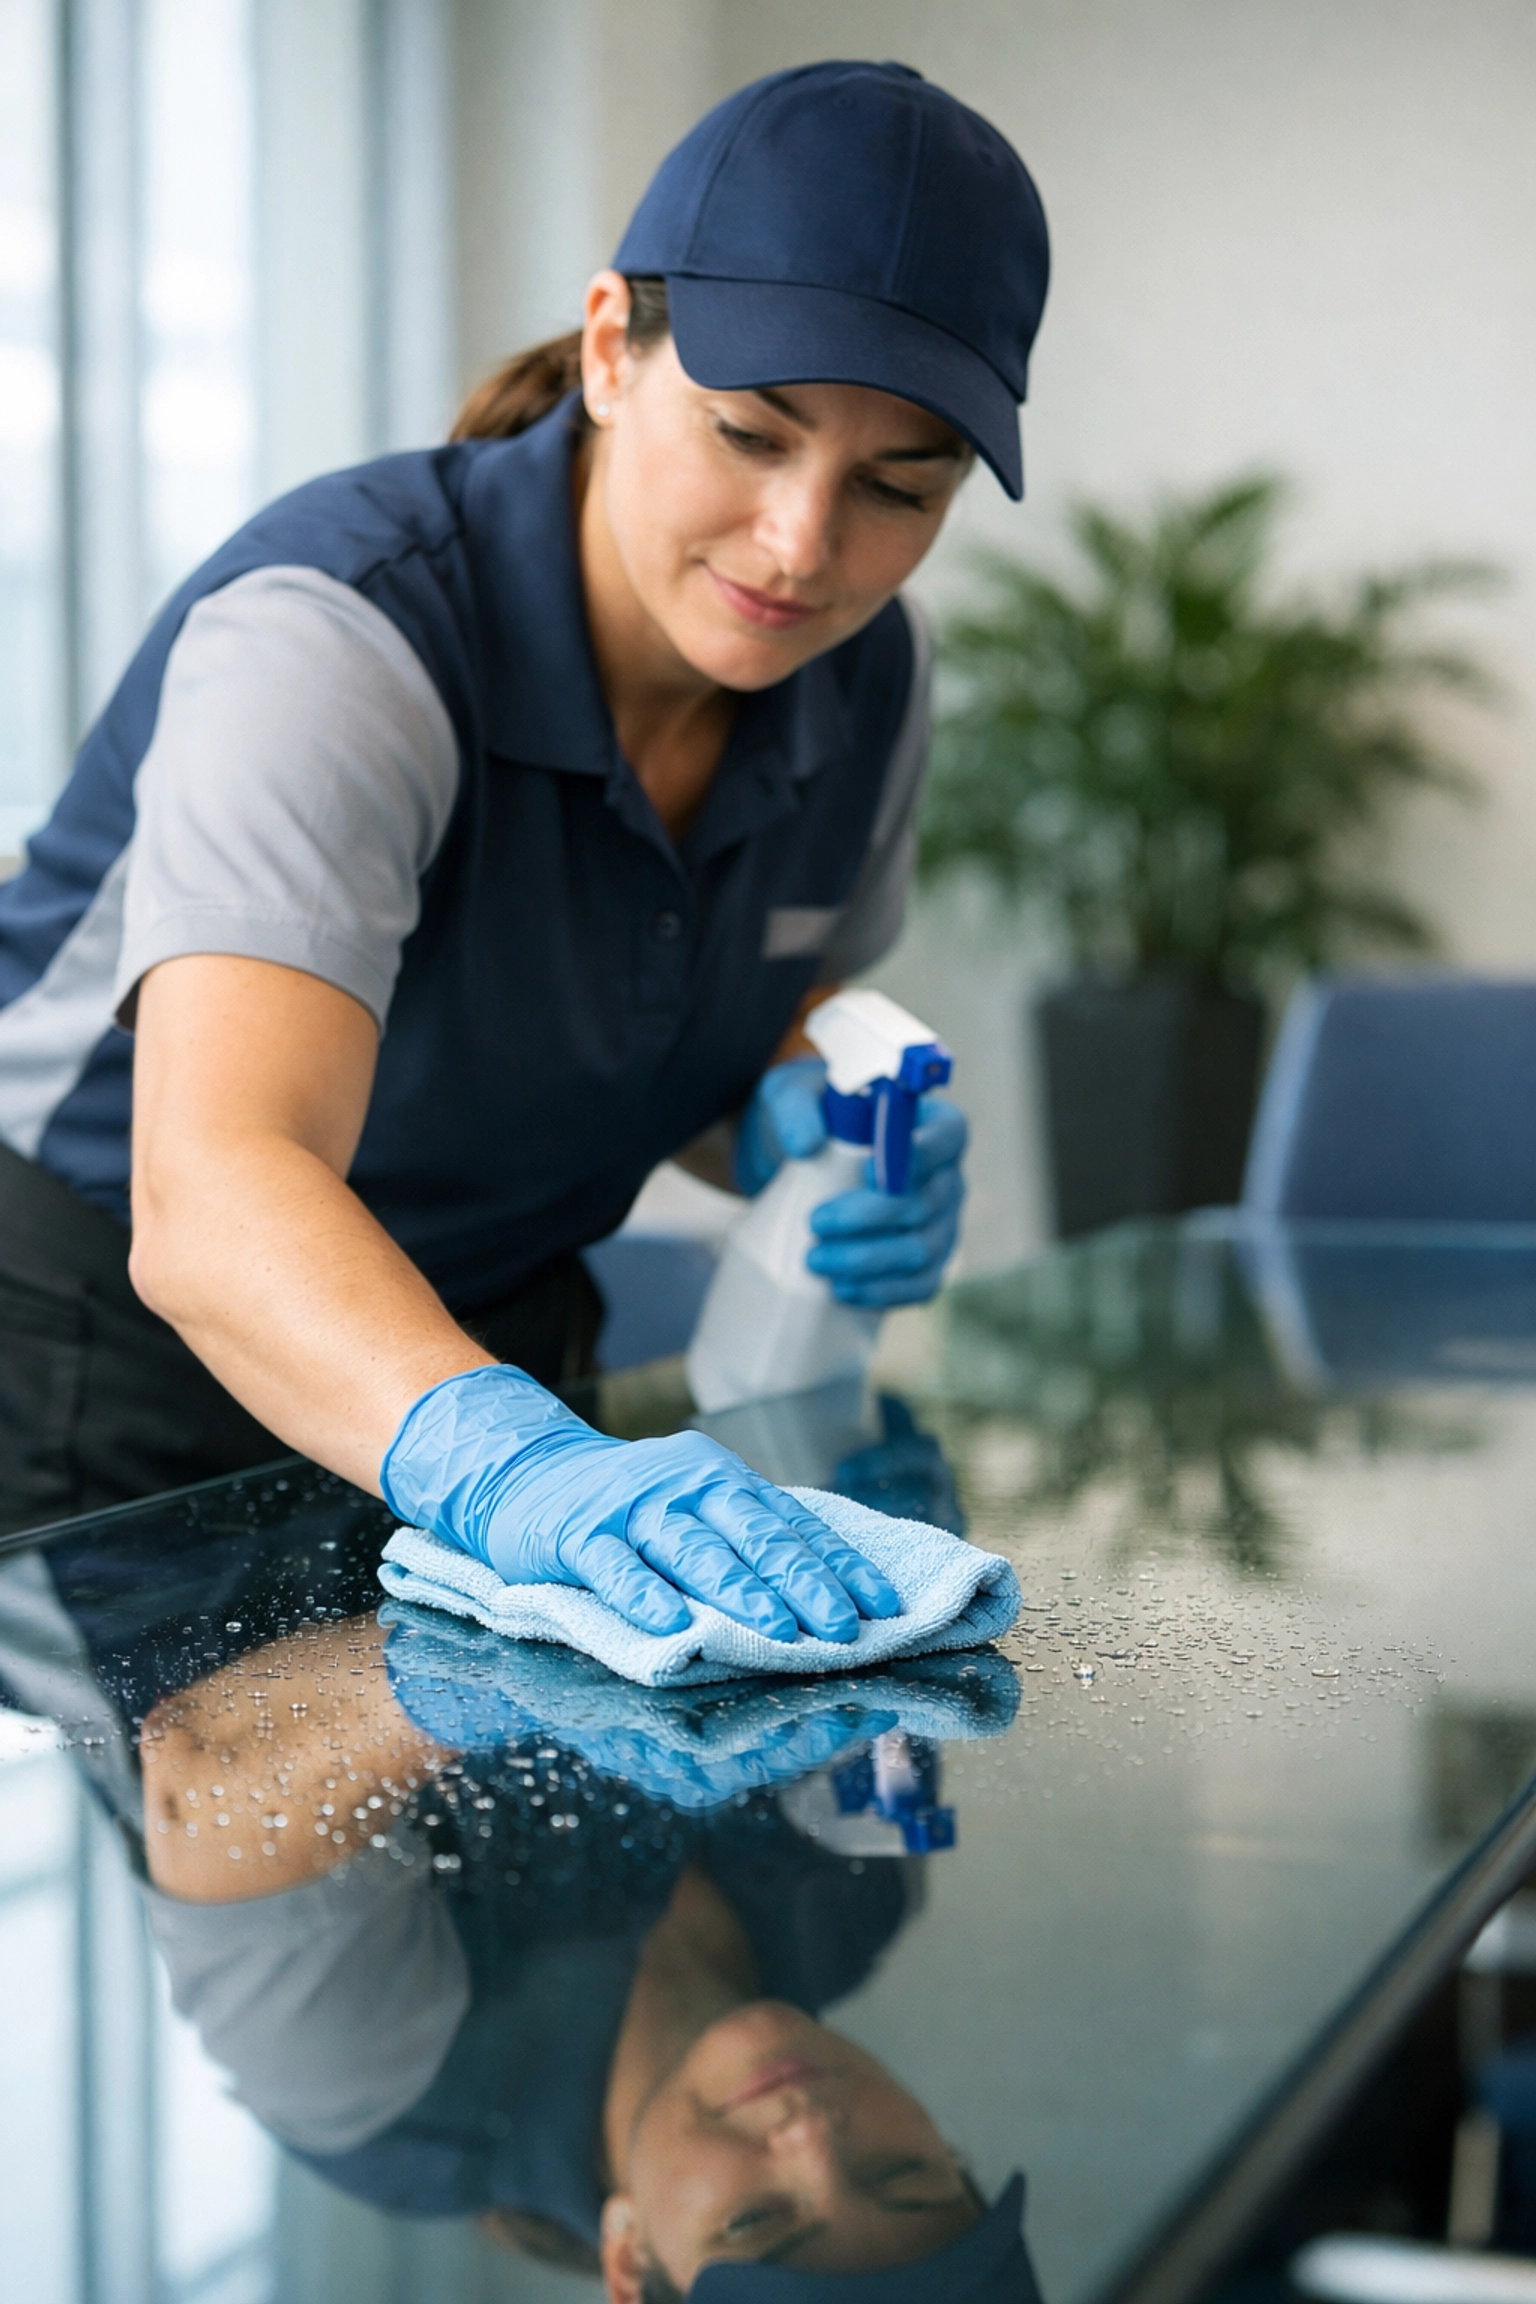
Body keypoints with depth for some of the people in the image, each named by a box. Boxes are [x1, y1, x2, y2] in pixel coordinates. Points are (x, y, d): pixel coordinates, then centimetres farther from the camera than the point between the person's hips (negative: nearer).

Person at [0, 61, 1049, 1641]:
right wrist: (502, 1459, -58)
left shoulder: (863, 677, -7)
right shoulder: (331, 635, -28)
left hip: (482, 1353, 5)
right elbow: (208, 1192, -41)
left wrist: (806, 1117, -10)